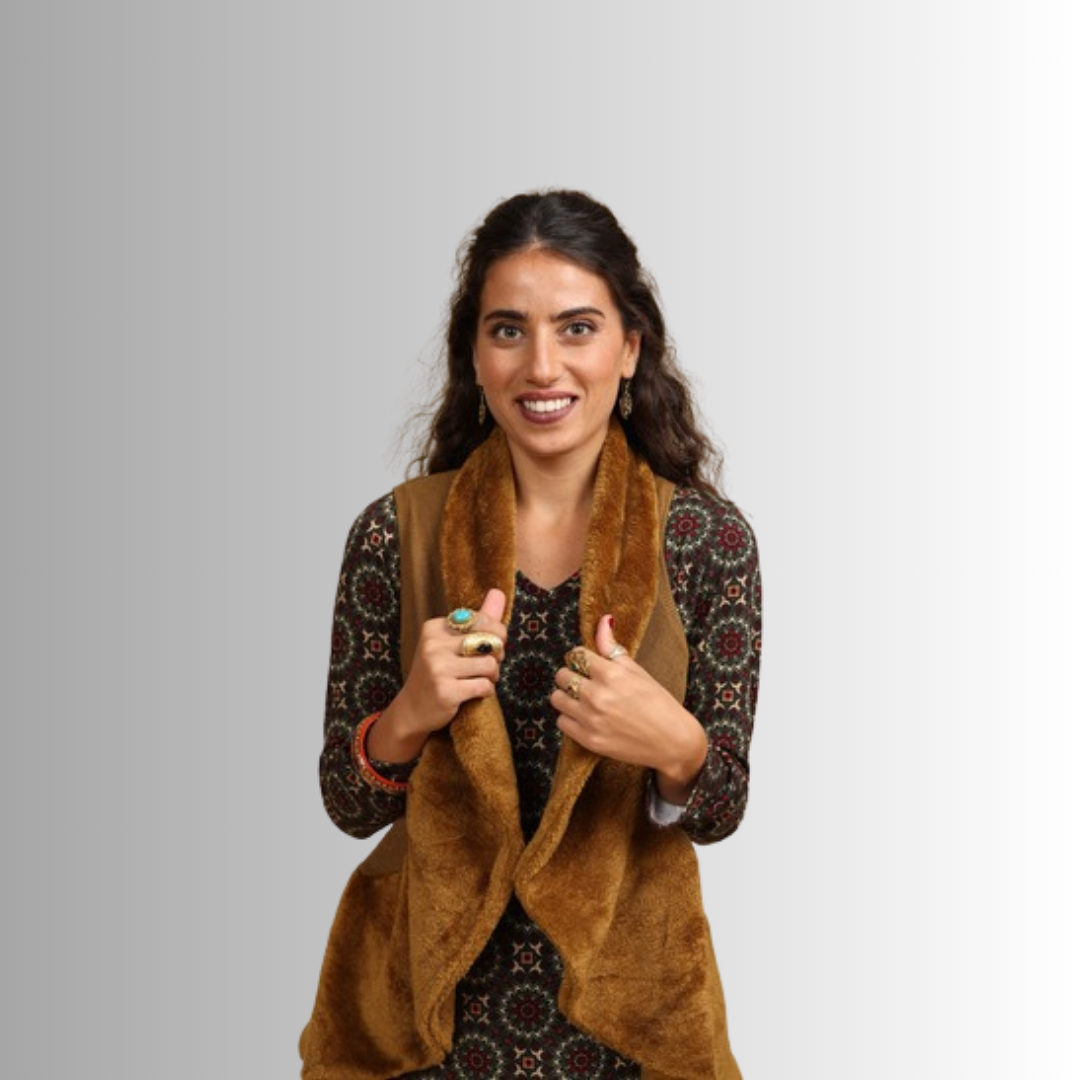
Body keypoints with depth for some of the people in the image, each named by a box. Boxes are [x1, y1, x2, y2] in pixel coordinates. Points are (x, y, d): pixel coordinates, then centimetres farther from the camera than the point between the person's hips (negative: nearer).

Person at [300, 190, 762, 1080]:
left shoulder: (710, 538, -10)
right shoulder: (397, 533, -10)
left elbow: (722, 810, -7)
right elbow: (349, 805, -5)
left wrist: (673, 746, -27)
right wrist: (407, 717, -25)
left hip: (620, 995, 0)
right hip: (433, 999, 0)